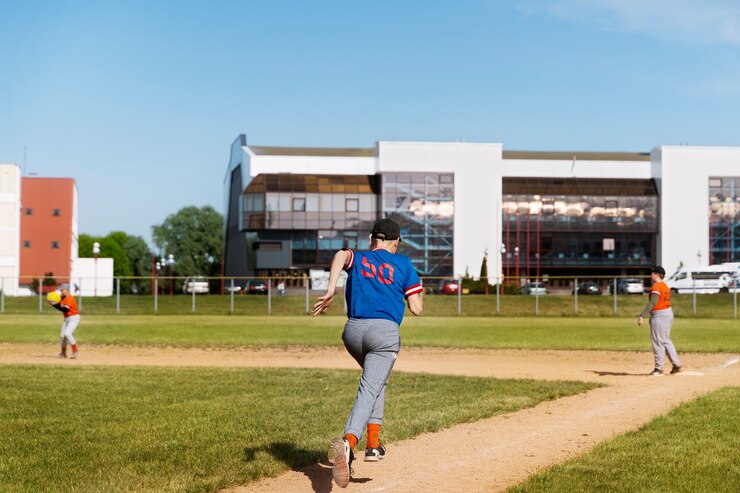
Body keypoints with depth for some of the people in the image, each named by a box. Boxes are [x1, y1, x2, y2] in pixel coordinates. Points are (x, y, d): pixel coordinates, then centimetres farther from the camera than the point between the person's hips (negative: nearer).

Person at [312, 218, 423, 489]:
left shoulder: (357, 259, 16)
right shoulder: (403, 264, 11)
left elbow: (340, 254, -11)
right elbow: (416, 309, 5)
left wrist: (330, 291, -22)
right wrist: (409, 294, 28)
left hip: (353, 331, 4)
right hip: (385, 333, -4)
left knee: (376, 379, 29)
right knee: (369, 390, -13)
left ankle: (373, 443, 23)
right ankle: (348, 441, -40)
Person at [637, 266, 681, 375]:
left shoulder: (656, 287, -16)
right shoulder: (665, 286, 14)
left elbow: (652, 303, -25)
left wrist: (642, 316, -29)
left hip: (659, 315, -10)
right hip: (668, 313, 10)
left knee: (658, 342, -3)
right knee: (666, 340, 17)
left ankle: (659, 368, 1)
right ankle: (676, 364, 17)